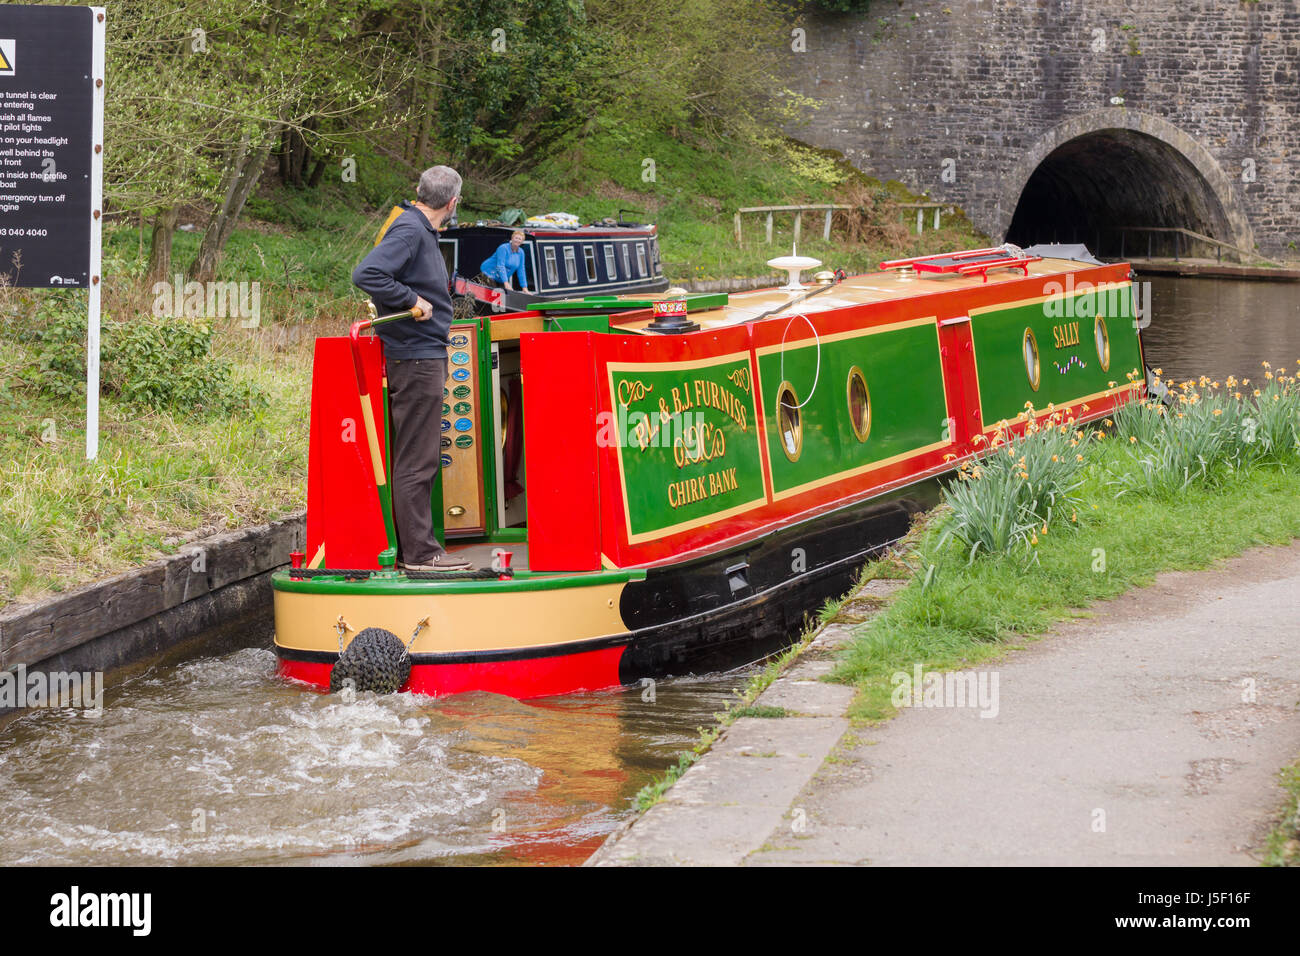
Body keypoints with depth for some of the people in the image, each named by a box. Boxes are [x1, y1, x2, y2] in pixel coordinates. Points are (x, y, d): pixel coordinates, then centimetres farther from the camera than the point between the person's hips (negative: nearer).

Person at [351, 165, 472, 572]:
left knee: (417, 457, 14)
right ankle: (418, 551, -4)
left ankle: (413, 543, 20)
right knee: (416, 460, -6)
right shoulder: (409, 230, -15)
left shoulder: (420, 231, 15)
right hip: (416, 359, -10)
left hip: (425, 357, 10)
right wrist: (412, 300, -21)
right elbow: (365, 274, -26)